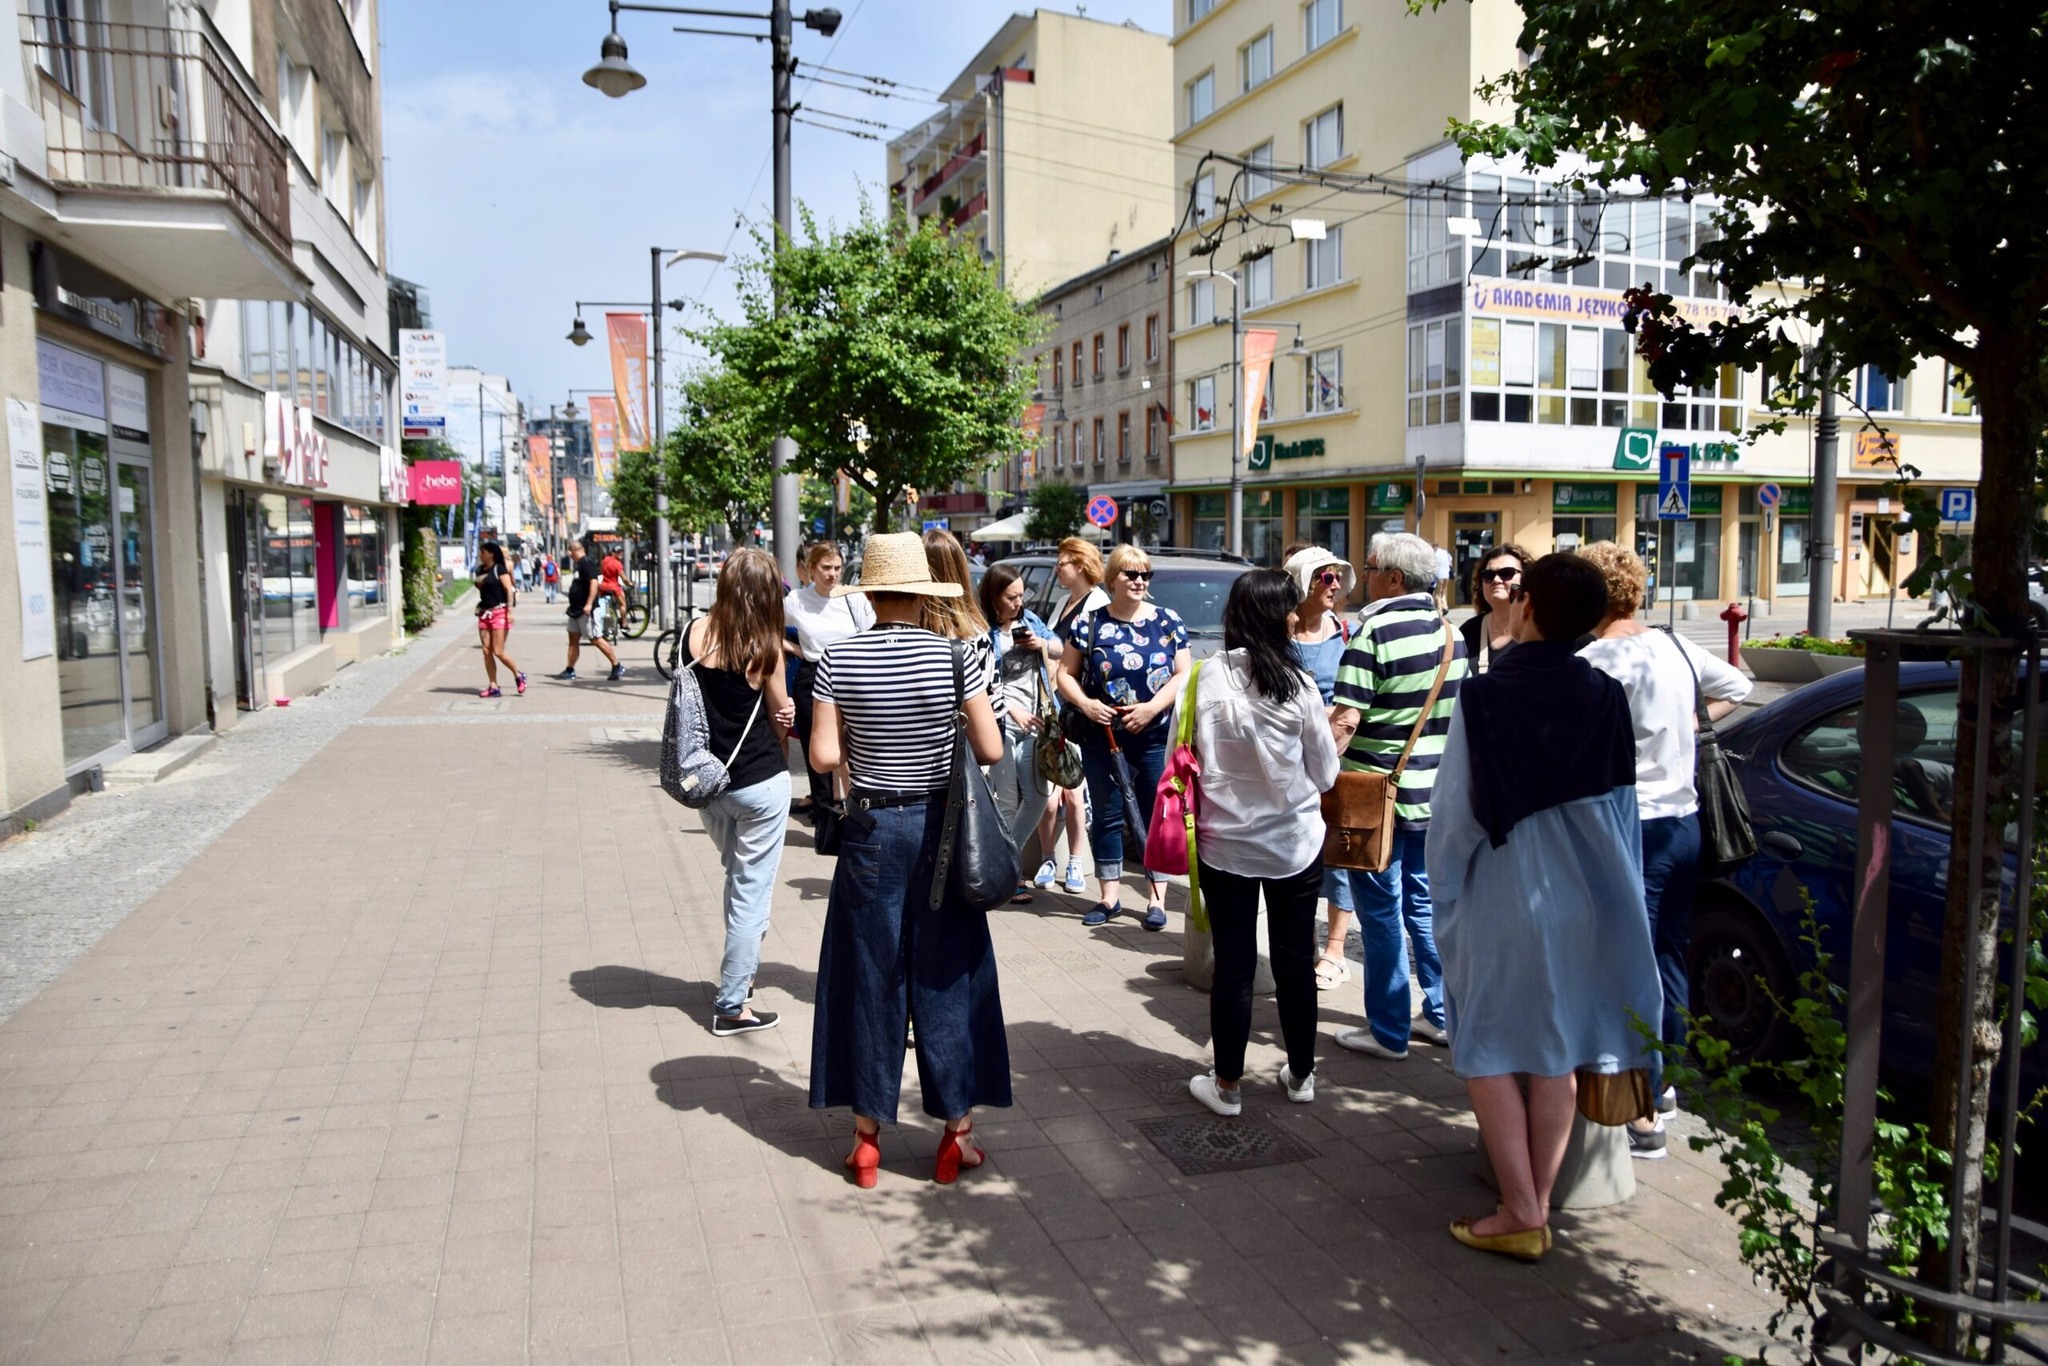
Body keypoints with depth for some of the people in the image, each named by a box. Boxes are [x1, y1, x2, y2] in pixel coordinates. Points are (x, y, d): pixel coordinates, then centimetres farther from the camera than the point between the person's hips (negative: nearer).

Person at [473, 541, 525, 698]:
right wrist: (478, 582, 5)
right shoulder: (480, 570, 13)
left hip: (499, 613, -7)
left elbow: (509, 589, -12)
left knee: (498, 651, -9)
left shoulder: (500, 569, -6)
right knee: (487, 651, 2)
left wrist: (510, 611, -19)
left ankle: (519, 676, 11)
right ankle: (493, 686, 5)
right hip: (484, 613, 7)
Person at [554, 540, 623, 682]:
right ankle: (569, 671, 12)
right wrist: (573, 605, 26)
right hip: (576, 609, 10)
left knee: (596, 639, -7)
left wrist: (589, 604, -32)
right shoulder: (579, 564, 15)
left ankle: (617, 667, -1)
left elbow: (594, 583, -26)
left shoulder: (586, 563, -15)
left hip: (586, 610, -10)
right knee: (573, 639, 9)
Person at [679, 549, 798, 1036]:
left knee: (738, 876, 26)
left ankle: (740, 970, 38)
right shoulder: (765, 647, -13)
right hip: (761, 783, -5)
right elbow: (781, 713, -4)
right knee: (753, 891, 5)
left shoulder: (695, 632, -4)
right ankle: (731, 1005, 10)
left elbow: (689, 696, 6)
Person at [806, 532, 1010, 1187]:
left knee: (869, 976, 12)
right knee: (945, 975, 11)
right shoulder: (954, 656, -9)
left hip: (872, 827, 1)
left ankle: (867, 1135, 21)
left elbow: (824, 755, -8)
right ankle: (957, 1132, 20)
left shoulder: (839, 660, -7)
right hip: (940, 826, 0)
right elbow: (991, 750, -7)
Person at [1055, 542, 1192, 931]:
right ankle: (1110, 896, 19)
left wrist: (1152, 707, -14)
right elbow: (1066, 674, 6)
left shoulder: (1168, 621, 3)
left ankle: (1157, 898, 13)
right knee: (1106, 816, 7)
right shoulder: (1088, 623, 3)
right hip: (1102, 737, 1)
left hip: (1156, 737, 0)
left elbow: (1183, 674, 0)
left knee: (1157, 817, 2)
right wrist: (1085, 703, -12)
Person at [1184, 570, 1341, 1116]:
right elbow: (1326, 773, -3)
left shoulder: (1208, 677, -12)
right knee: (1295, 960, 15)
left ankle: (1226, 1084, 19)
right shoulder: (1299, 686, -12)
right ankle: (1300, 1074, 30)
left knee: (1233, 963, 10)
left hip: (1225, 841, 0)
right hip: (1295, 841, 0)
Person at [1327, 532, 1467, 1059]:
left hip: (1378, 793, -7)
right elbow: (1458, 712, 16)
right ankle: (1441, 1015, 26)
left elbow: (1345, 720, -22)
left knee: (1381, 915, 3)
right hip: (1436, 794, 7)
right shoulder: (1450, 632, 7)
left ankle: (1389, 1033, 11)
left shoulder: (1375, 632, -16)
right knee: (1425, 905, 18)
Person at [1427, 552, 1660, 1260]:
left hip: (1502, 901, -4)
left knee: (1489, 1052, 8)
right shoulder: (1604, 697, -3)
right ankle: (1538, 1203, 24)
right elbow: (1622, 803, 5)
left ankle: (1519, 1215, 10)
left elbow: (1454, 811, -10)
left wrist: (1446, 896, 3)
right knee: (1557, 1053, 14)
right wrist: (1612, 893, 17)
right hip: (1583, 899, 5)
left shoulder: (1482, 698, -16)